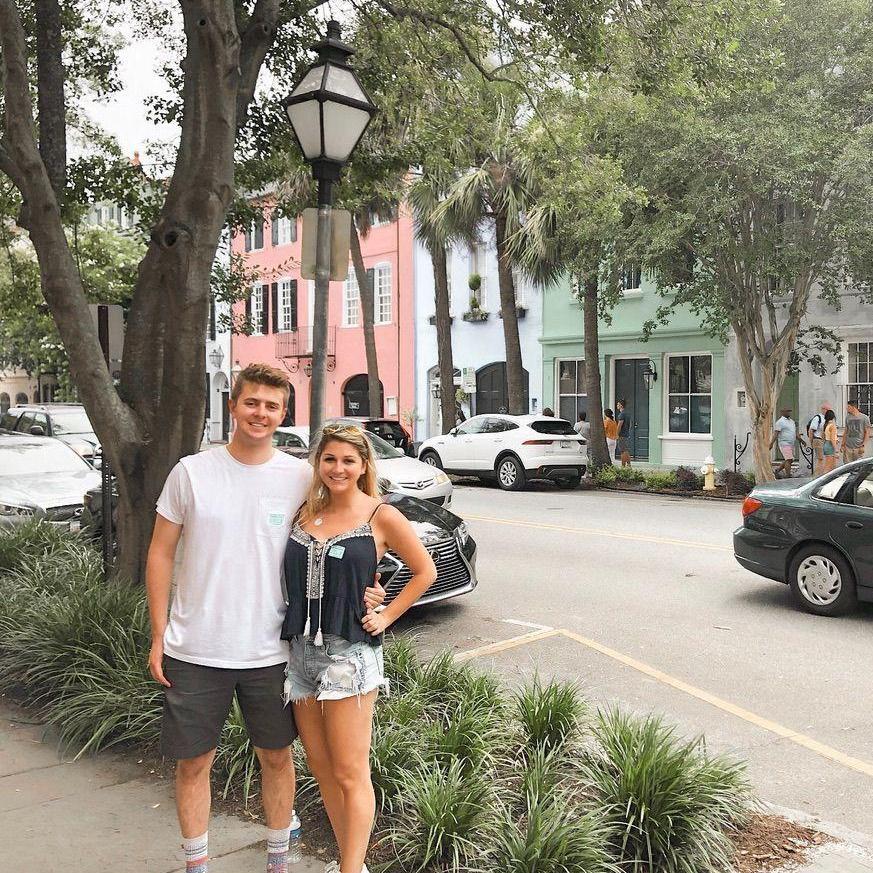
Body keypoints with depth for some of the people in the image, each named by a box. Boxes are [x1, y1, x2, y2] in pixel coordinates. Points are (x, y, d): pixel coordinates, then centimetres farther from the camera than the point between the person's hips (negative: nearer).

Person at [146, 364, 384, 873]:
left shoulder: (301, 478, -3)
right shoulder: (192, 473, -4)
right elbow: (161, 554, 2)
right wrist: (158, 635, -1)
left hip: (269, 652, 1)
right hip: (194, 651, 0)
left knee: (277, 756, 14)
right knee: (194, 761, 11)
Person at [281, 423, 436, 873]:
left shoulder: (380, 516, -5)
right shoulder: (305, 513, 8)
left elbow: (425, 571, 3)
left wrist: (385, 617, -2)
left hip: (349, 653, -6)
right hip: (302, 650, 6)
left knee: (350, 775, 0)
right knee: (320, 766, 14)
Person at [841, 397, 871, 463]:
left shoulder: (865, 418, -3)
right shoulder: (848, 417, 9)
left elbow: (867, 432, -3)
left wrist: (863, 445, -11)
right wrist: (843, 445, 10)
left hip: (859, 447, -3)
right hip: (848, 447, 4)